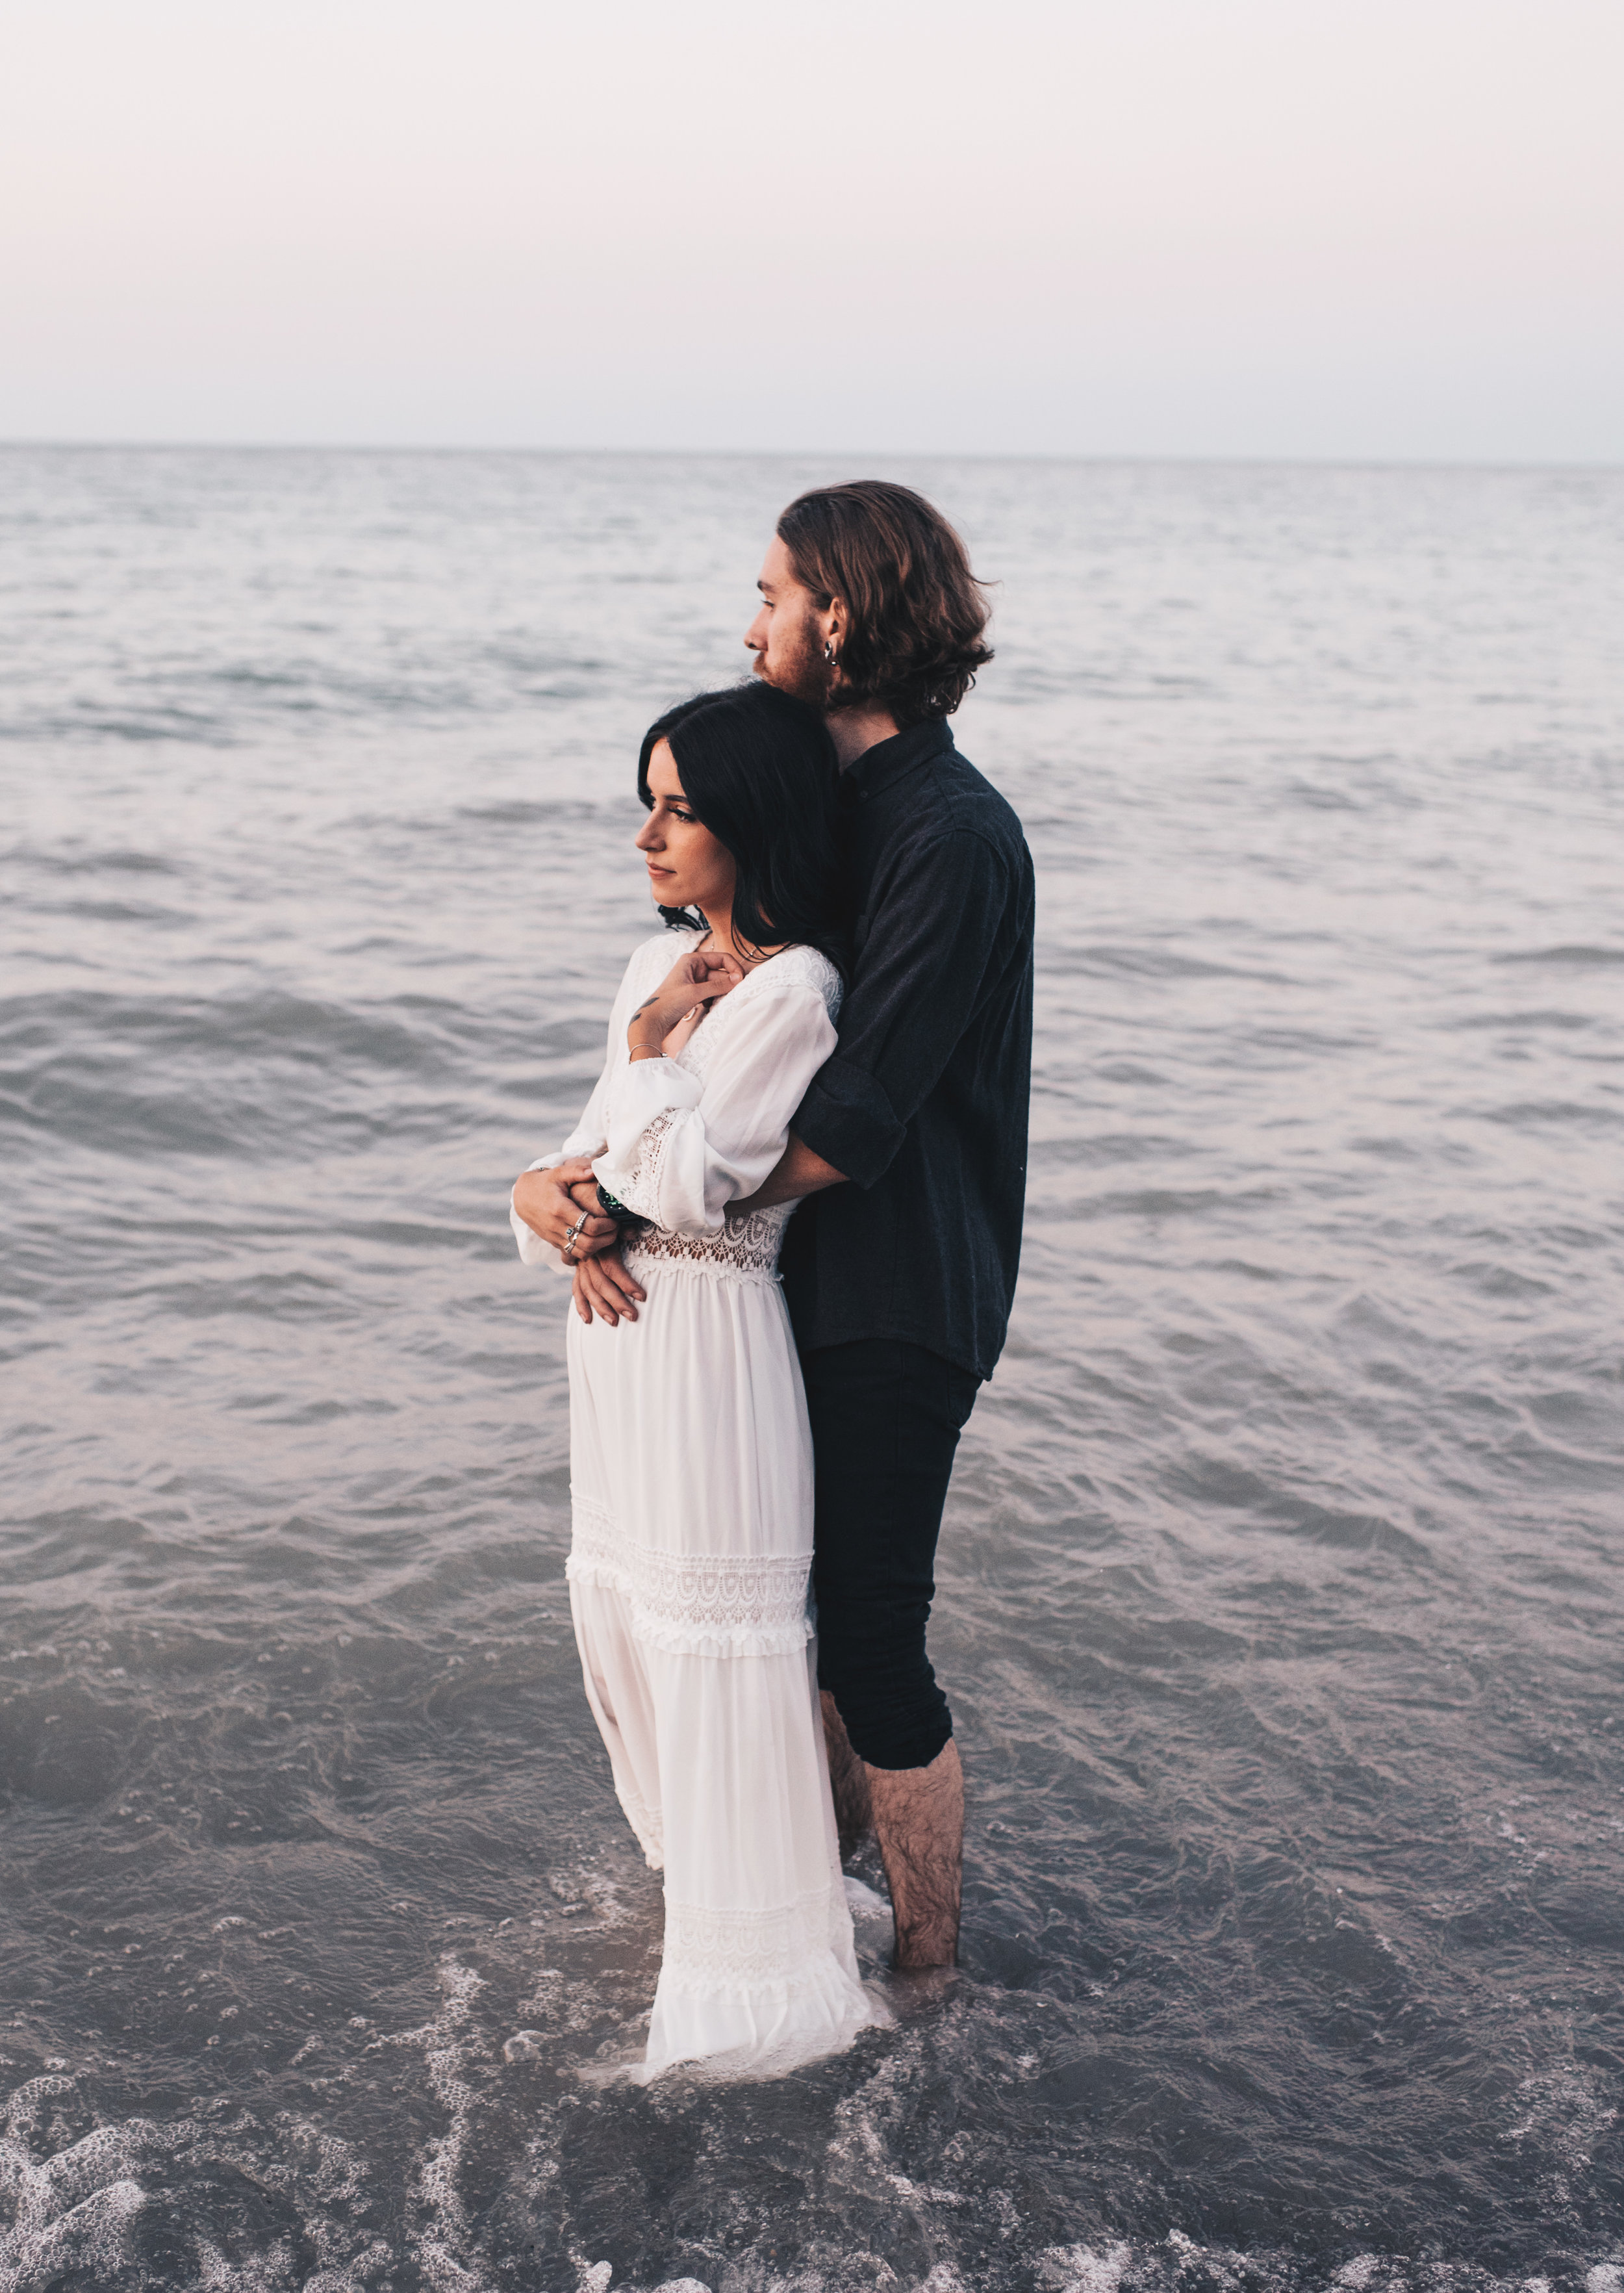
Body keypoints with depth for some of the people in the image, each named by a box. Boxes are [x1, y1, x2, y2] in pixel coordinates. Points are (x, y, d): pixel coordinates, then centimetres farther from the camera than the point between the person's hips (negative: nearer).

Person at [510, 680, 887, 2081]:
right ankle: (693, 1849, 43)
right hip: (617, 1328, 9)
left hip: (711, 1337, -9)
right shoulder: (660, 966, 11)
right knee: (624, 1607, 20)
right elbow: (596, 1150, 11)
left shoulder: (794, 990, -16)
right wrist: (543, 1192, -11)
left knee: (718, 1629, 1)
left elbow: (689, 1184, -22)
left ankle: (759, 1955, 16)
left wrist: (651, 1050, -11)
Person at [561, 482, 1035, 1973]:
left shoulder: (954, 839, -21)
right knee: (814, 1588, 22)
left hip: (904, 1302, -9)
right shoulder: (833, 799, 9)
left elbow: (847, 1127, -23)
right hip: (816, 1278, 9)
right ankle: (839, 1849, 44)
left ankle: (930, 1965, 20)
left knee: (875, 1638, 1)